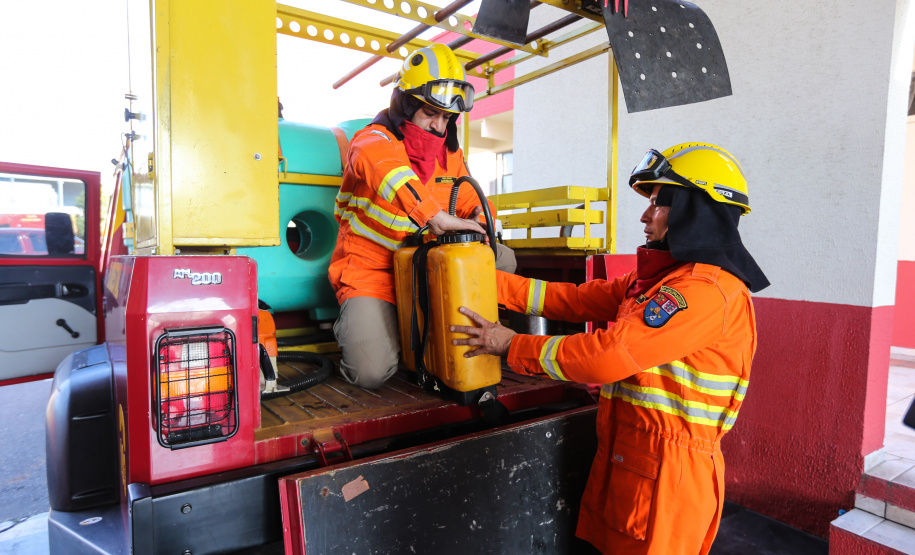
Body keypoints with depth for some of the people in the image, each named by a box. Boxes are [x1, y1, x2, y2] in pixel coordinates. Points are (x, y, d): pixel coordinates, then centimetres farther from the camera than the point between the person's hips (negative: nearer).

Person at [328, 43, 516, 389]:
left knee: (502, 260, -6)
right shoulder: (374, 140, -14)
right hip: (370, 268, -6)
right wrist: (435, 216, -52)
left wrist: (479, 218, -17)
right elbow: (384, 166, -38)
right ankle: (352, 324, 14)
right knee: (372, 373, -19)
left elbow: (470, 198, 10)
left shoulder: (450, 153, 8)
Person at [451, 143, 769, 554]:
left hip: (665, 474, -8)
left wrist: (512, 345, -16)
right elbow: (575, 300, 7)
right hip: (626, 460, 8)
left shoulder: (707, 289, -20)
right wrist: (490, 282, 2)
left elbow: (607, 356, -26)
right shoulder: (656, 279, 11)